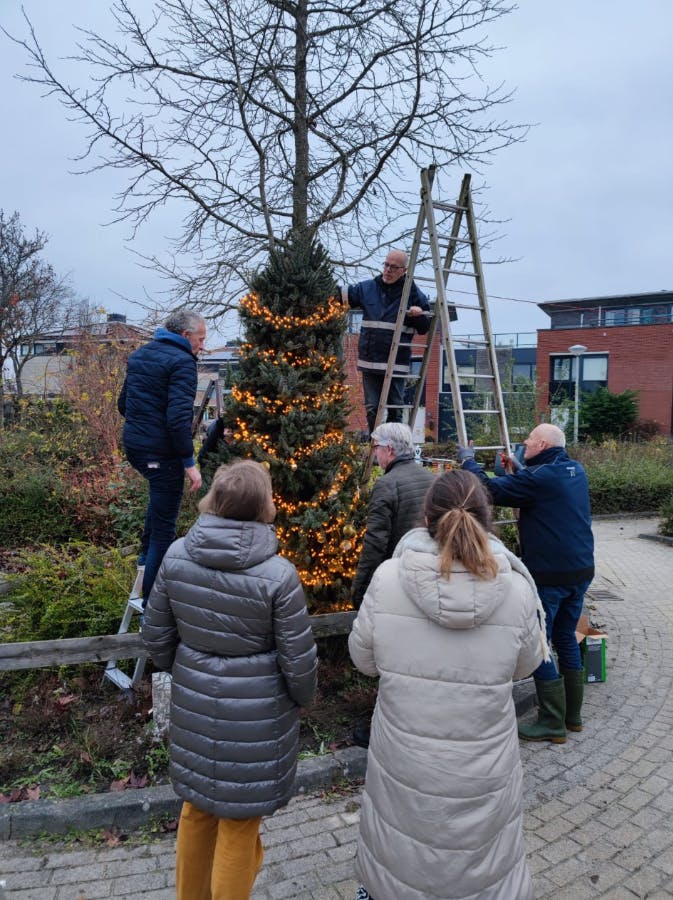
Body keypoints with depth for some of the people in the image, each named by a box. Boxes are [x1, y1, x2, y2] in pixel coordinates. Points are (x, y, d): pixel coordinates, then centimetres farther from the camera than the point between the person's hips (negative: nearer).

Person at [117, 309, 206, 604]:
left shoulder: (139, 355, 13)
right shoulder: (182, 361, -14)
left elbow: (123, 403, 20)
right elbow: (178, 417, -24)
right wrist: (189, 462, -19)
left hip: (133, 445, 9)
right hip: (161, 452, -9)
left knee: (161, 492, 36)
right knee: (164, 527, 1)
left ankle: (147, 552, 43)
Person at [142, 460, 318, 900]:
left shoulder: (177, 556, -11)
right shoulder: (278, 574, -24)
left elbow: (156, 635, 0)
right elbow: (299, 659, -15)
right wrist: (304, 697, 6)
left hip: (194, 706, 5)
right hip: (256, 714, -4)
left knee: (198, 804, 27)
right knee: (240, 816, 17)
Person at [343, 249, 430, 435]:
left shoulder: (414, 294, 1)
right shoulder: (368, 288, 7)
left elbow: (425, 328, 8)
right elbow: (340, 295, 13)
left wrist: (420, 315, -14)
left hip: (396, 364, -3)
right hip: (370, 363, 3)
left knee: (395, 409, 4)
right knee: (372, 409, 8)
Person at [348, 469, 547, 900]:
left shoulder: (388, 578, -19)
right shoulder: (515, 589, -18)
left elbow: (364, 658, -5)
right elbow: (526, 664, -1)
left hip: (404, 761, 1)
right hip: (482, 767, 0)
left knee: (400, 860, 27)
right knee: (482, 864, 26)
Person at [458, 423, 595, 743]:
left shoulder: (538, 477, -18)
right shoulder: (576, 471, 8)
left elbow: (490, 489, -19)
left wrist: (468, 461, -4)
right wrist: (517, 470, 15)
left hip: (548, 575, -9)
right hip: (580, 571, 9)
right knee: (566, 638, 19)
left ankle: (552, 723, 8)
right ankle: (573, 714, 30)